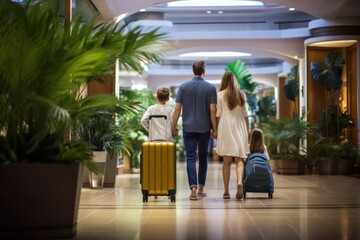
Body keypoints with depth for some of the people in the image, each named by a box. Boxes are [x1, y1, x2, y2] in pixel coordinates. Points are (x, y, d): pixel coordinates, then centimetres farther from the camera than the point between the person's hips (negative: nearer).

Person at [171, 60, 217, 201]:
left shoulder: (183, 87, 1)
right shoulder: (210, 88, -2)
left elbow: (177, 108, -1)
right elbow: (212, 110, -6)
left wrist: (174, 127, 6)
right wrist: (214, 129, 1)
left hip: (188, 128, 0)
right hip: (204, 128, 0)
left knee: (191, 158, -1)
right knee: (203, 157, 14)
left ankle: (193, 188, -16)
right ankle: (201, 187, 19)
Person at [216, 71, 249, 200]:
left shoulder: (220, 95, 0)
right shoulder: (242, 95, 7)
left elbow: (218, 115, -1)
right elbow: (245, 115, 9)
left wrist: (216, 130, 8)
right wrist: (247, 131, 16)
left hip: (225, 128, -1)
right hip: (239, 128, 1)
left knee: (226, 161, 2)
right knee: (239, 159, -1)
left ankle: (226, 191, 4)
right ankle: (240, 181, -26)